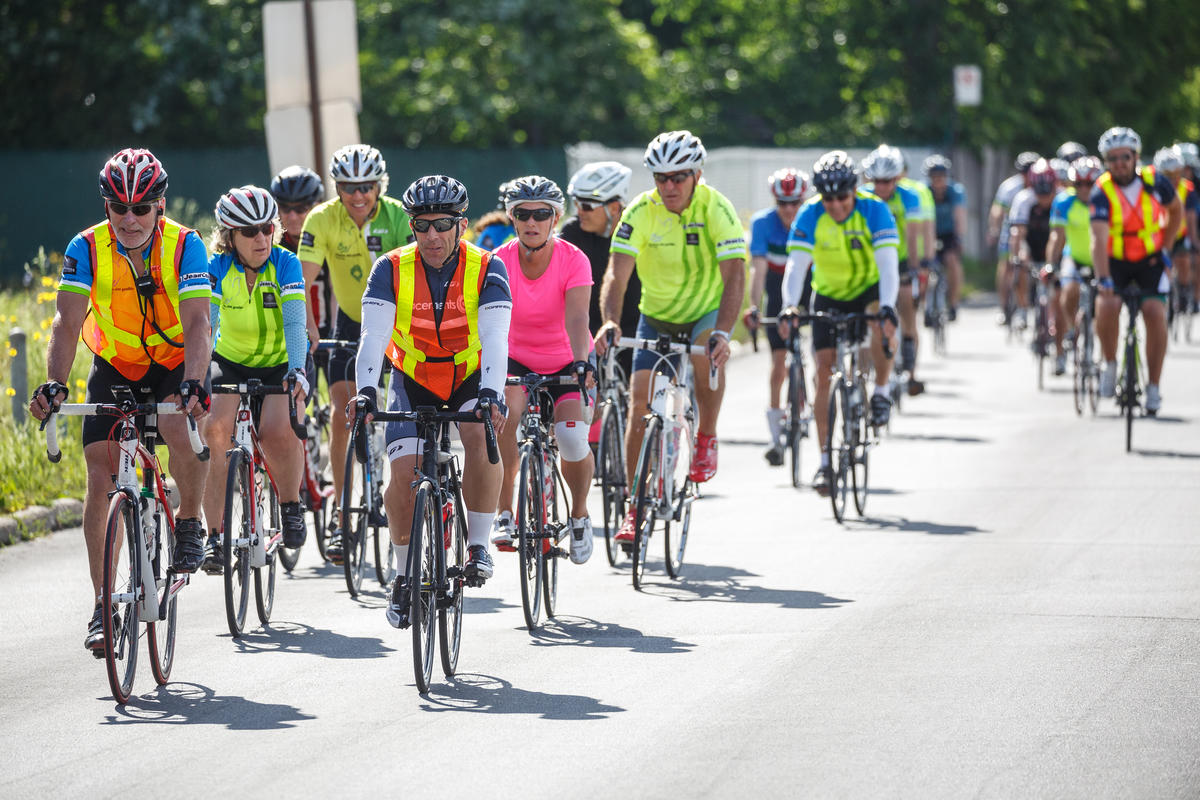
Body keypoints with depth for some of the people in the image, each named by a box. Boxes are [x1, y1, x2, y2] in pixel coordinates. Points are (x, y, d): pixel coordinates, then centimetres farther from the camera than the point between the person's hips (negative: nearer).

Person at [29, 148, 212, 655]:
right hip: (113, 369, 2)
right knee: (100, 479, -10)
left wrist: (191, 385, -48)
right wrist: (54, 385, -42)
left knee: (180, 431, -33)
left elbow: (196, 323, -32)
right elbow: (67, 323, -26)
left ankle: (189, 523, -4)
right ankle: (103, 606, -4)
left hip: (174, 363, -2)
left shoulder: (184, 246, -22)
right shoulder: (87, 250, -18)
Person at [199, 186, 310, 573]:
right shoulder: (217, 267, -15)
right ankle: (215, 533, -18)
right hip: (230, 363, 1)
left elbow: (294, 322, -29)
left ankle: (290, 504, 0)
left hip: (280, 364, -1)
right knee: (214, 428, -26)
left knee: (278, 431, -29)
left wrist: (297, 370, -45)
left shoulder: (285, 264, -18)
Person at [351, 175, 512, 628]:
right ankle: (405, 574, 9)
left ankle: (477, 545, -16)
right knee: (403, 475, -14)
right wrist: (365, 391, -43)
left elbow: (495, 337, -30)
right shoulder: (392, 269, -16)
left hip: (470, 380, -1)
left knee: (482, 437, -32)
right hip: (413, 382, 1)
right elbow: (374, 335, -26)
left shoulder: (486, 269, -18)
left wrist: (491, 395, -46)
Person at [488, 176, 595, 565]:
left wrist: (581, 362, -49)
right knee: (505, 413, -32)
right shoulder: (499, 262, -16)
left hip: (566, 361, -1)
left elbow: (577, 318, -32)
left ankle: (579, 515, 8)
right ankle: (504, 514, -18)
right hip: (517, 360, 1)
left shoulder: (573, 260, -19)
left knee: (572, 438, -23)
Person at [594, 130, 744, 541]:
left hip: (707, 311, -2)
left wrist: (722, 332, -47)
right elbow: (617, 274, -25)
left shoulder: (716, 209, -23)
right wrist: (610, 321, -45)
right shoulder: (641, 212, -18)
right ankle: (635, 507, 4)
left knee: (706, 350, -36)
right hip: (656, 317, 2)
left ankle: (706, 439, -11)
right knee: (640, 405, -7)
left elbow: (735, 276, -32)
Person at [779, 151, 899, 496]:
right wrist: (789, 307, -46)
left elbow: (888, 263, -35)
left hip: (869, 289, -2)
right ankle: (825, 460, -2)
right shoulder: (810, 216, -22)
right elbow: (796, 265, -29)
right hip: (829, 296, 2)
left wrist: (888, 307, -50)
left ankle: (881, 392, -12)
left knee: (882, 321, -36)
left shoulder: (874, 210, -25)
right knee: (824, 371, -8)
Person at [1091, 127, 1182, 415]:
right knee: (1108, 305, -28)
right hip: (1115, 261, -1)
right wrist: (1103, 279, -43)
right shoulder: (1102, 192, -20)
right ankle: (1110, 364, -3)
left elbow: (1176, 210, 8)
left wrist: (1165, 248, 2)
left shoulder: (1155, 181, -13)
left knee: (1155, 312, -19)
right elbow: (1099, 239, -31)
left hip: (1150, 260, 1)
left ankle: (1154, 387, -8)